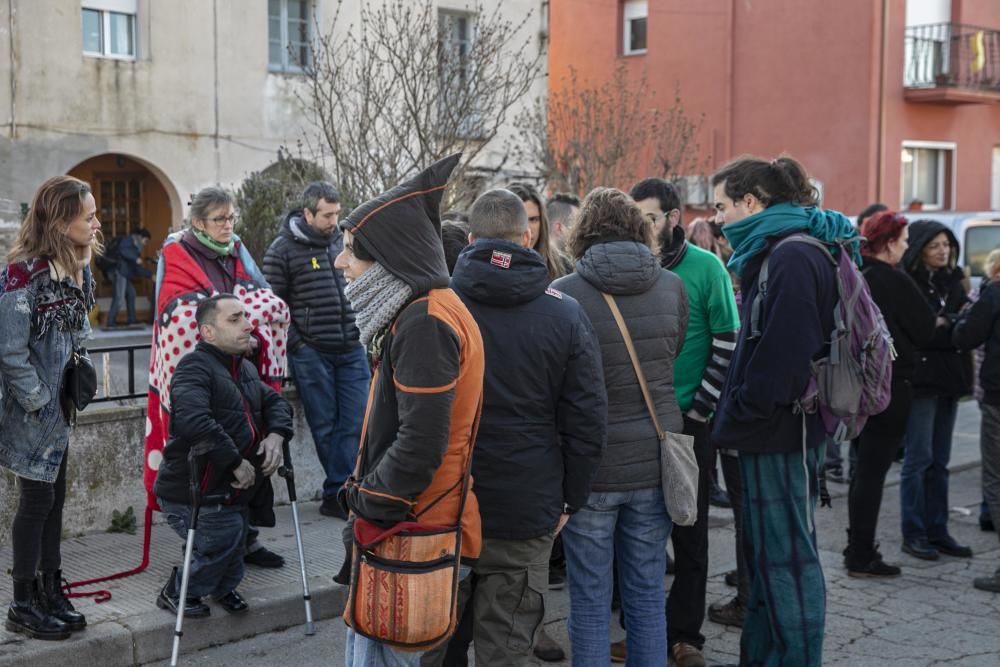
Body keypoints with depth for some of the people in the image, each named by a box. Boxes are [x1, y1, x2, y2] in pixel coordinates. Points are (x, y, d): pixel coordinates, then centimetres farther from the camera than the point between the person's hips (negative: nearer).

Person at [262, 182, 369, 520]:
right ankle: (339, 491, 13)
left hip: (351, 350, 5)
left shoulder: (343, 242, 11)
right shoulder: (283, 249, -4)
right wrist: (296, 344, -10)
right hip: (311, 352, -5)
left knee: (355, 422, 1)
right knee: (324, 425, 3)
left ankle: (336, 493, 9)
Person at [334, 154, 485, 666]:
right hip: (405, 523, 10)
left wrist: (367, 502, -14)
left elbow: (422, 442, -24)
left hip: (410, 535, -10)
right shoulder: (417, 313, 14)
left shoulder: (424, 324, -19)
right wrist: (364, 492, 13)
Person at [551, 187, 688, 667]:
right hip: (654, 462, 3)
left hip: (590, 465, -3)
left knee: (590, 599, 7)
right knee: (648, 594, 14)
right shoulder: (671, 287, -1)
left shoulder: (564, 293, -12)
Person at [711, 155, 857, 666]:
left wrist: (739, 413, -14)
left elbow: (781, 352, -23)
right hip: (777, 430, 11)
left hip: (780, 430, -11)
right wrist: (735, 415, 13)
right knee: (766, 552, 18)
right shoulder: (775, 252, 15)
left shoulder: (792, 257, -17)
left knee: (786, 555, -2)